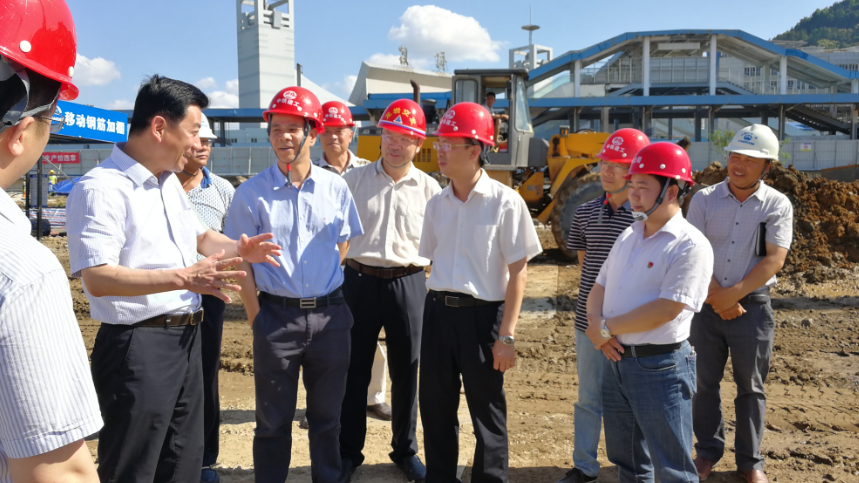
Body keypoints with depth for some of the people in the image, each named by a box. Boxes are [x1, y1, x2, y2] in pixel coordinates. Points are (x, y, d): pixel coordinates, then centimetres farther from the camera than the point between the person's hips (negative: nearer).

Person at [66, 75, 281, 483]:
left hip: (187, 338, 9)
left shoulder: (170, 182, 13)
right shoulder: (101, 188, -18)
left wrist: (239, 248, 4)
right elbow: (96, 278, -26)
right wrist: (183, 278, -34)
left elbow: (199, 235, 25)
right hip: (137, 346, -9)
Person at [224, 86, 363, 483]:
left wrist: (329, 300, 9)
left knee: (327, 415, 16)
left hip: (330, 315, 2)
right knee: (274, 420, 10)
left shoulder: (336, 188, 2)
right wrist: (255, 317, -6)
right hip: (276, 316, -2)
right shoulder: (251, 193, -3)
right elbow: (242, 262, 0)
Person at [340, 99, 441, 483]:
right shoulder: (354, 180, 2)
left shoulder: (429, 188, 2)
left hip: (409, 283, 0)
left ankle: (406, 450, 29)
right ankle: (348, 450, 26)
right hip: (360, 280, 0)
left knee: (406, 371, 11)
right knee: (354, 369, 9)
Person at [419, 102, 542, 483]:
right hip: (438, 311, 5)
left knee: (487, 413, 9)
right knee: (435, 408, 15)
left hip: (483, 314, -5)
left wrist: (507, 335, -12)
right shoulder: (437, 204, 7)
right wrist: (436, 307, 9)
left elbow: (518, 271, -9)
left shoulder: (505, 202, -9)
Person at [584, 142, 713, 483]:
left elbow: (665, 310, -23)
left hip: (660, 367, -7)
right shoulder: (628, 237, 10)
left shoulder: (689, 245, -15)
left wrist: (607, 327, -14)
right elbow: (598, 288, 12)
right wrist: (595, 325, -8)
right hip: (617, 361, 8)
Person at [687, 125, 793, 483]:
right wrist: (716, 297, -12)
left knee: (751, 386, 9)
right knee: (705, 382, 11)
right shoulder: (704, 199, -1)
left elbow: (774, 260, -10)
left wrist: (732, 295, -16)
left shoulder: (778, 205, -2)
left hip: (753, 305, -1)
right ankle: (708, 451, 28)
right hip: (707, 303, 1)